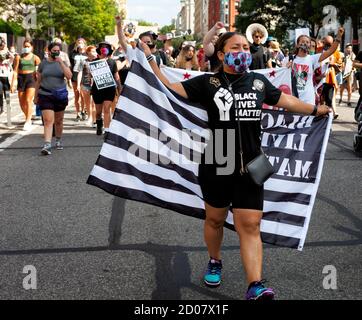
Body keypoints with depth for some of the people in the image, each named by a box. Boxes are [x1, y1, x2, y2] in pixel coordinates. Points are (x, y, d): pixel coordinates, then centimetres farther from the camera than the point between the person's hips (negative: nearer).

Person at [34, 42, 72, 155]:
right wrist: (36, 96, 11)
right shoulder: (43, 63, 4)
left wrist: (61, 62, -17)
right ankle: (47, 145, -20)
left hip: (60, 95, 1)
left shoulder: (62, 62, 4)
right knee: (48, 120, -14)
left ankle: (58, 141, 33)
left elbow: (69, 76, -12)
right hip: (45, 95, -1)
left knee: (58, 121, 14)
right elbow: (38, 81, 10)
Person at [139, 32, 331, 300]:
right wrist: (150, 60, -7)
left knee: (250, 226, -5)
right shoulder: (208, 82, -1)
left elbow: (286, 101, 20)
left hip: (250, 168, 1)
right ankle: (215, 262, 41)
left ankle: (255, 286, -10)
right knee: (215, 219, 15)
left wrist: (316, 110, 26)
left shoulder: (259, 82, 8)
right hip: (216, 167, -1)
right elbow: (170, 89, -3)